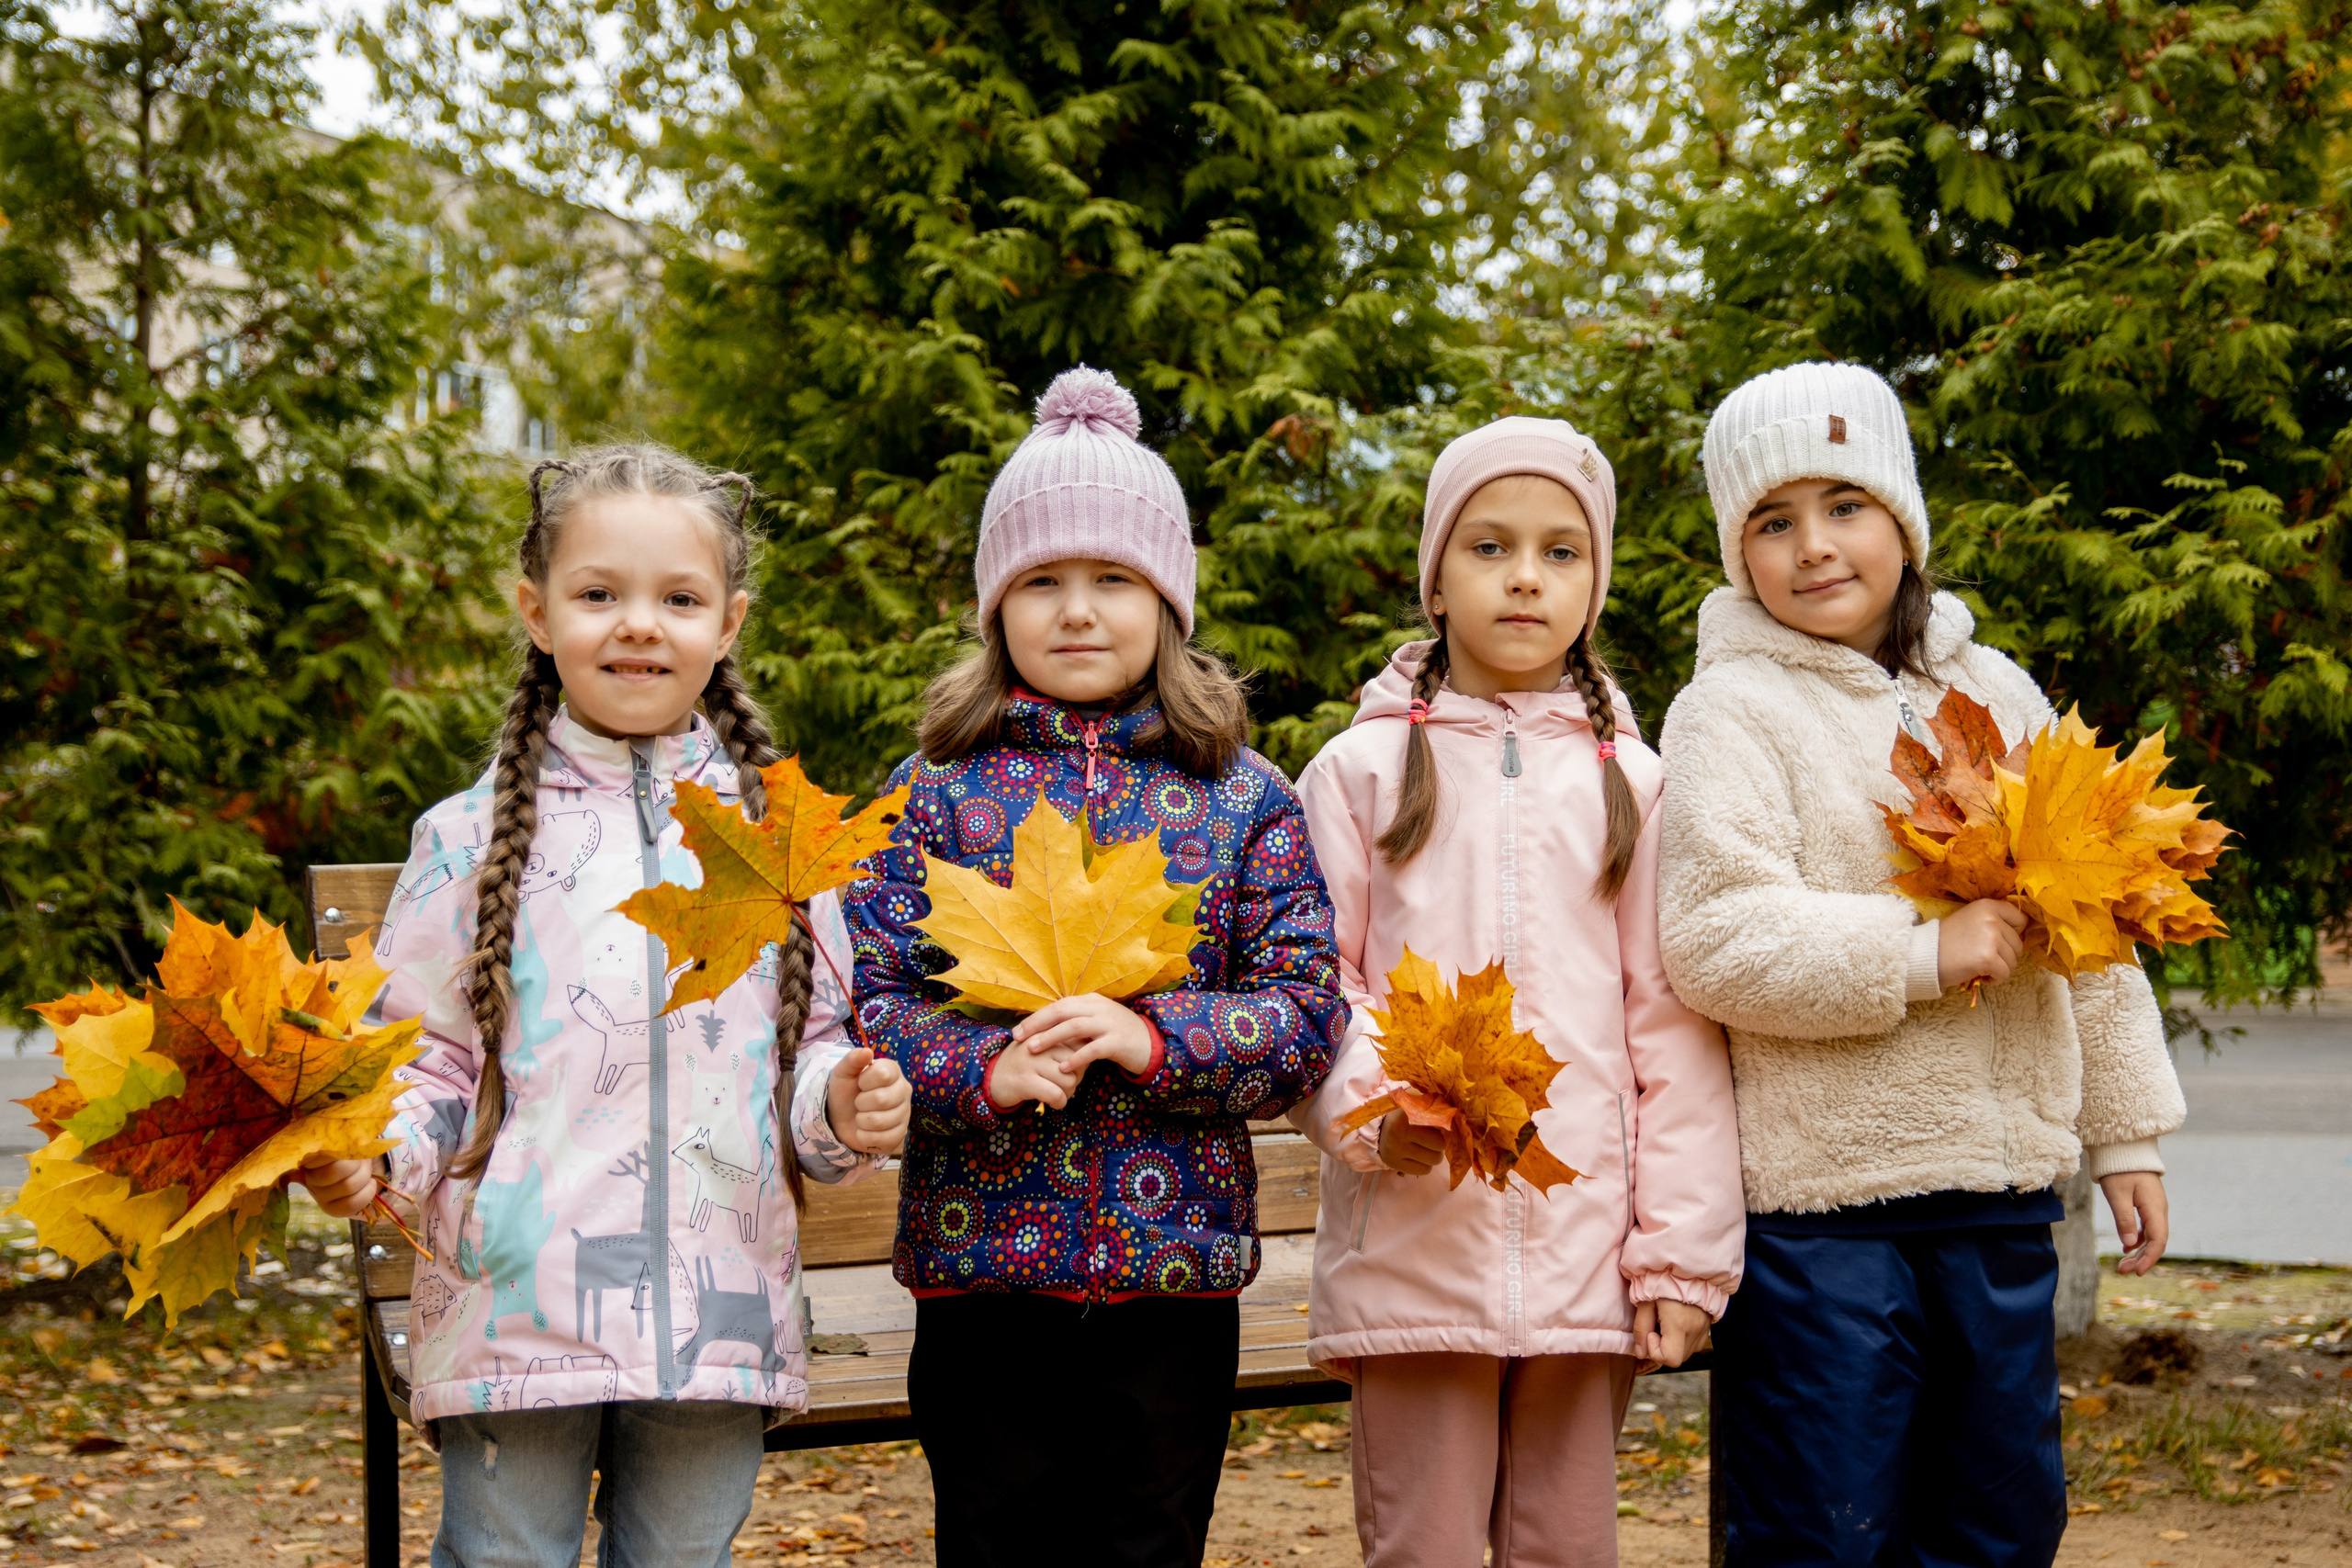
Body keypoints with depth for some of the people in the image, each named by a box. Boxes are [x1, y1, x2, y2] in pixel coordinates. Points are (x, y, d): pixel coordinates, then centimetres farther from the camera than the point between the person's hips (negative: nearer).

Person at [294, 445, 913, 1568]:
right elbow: (427, 1061, 3)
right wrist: (368, 1151, -15)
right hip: (516, 1312, -2)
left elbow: (813, 1048, 13)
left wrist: (843, 1107, -7)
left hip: (716, 1318, 2)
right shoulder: (474, 837, 1)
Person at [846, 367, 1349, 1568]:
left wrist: (1153, 1039, -17)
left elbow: (1307, 1014, -1)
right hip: (980, 1269, 0)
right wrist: (985, 1067, -20)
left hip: (1174, 1276, 1)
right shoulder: (937, 789, 2)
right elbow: (866, 998, -2)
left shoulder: (1242, 796, 4)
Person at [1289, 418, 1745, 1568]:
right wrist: (1370, 1104, -16)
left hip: (1584, 1253, 2)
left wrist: (1682, 1248, 1)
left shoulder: (1630, 781, 10)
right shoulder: (1363, 769, 7)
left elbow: (1671, 1025, 7)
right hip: (1411, 1242, -1)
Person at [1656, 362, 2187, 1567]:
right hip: (1823, 1204, -5)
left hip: (2004, 1196, 6)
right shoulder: (1734, 709, -4)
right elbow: (1715, 942, -16)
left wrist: (2126, 1132, 15)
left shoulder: (1997, 693, 13)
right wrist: (1919, 956, -22)